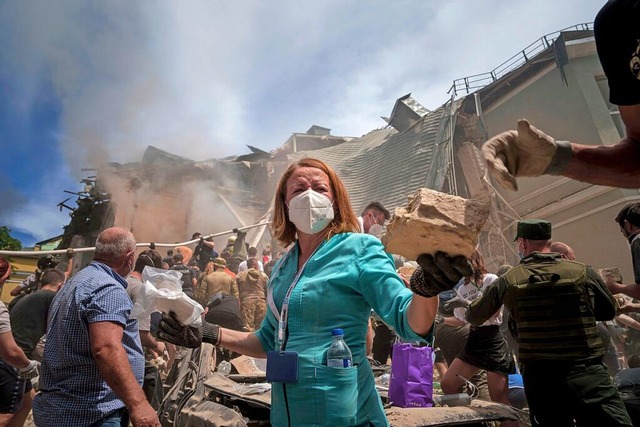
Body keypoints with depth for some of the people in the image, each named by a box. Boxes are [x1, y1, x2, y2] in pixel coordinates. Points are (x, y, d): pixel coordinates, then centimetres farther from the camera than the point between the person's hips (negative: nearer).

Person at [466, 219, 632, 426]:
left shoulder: (509, 280, 0)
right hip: (588, 374, -1)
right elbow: (608, 312, 16)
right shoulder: (583, 273, -2)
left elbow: (474, 317, 14)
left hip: (539, 378, 2)